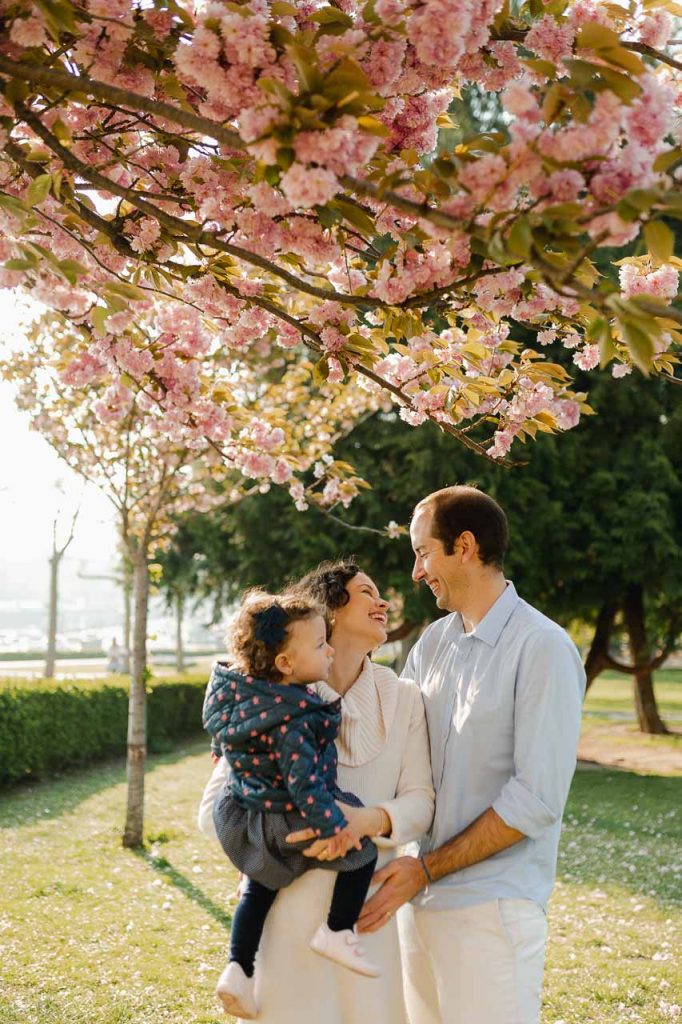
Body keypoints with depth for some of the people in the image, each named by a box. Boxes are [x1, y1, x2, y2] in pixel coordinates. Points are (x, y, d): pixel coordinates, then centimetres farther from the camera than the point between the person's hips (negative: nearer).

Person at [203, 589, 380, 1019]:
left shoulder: (242, 693, 0)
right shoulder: (294, 717, -27)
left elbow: (223, 745, 16)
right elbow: (303, 777, -30)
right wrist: (331, 825, -27)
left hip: (244, 821, 9)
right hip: (282, 827, -9)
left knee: (260, 887, 29)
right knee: (361, 846, 5)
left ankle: (238, 970, 25)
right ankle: (337, 933, 8)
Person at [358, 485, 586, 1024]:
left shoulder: (543, 648, -13)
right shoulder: (433, 643, 9)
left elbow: (537, 798, -17)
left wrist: (427, 869, -16)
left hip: (492, 906, -7)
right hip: (422, 898, 7)